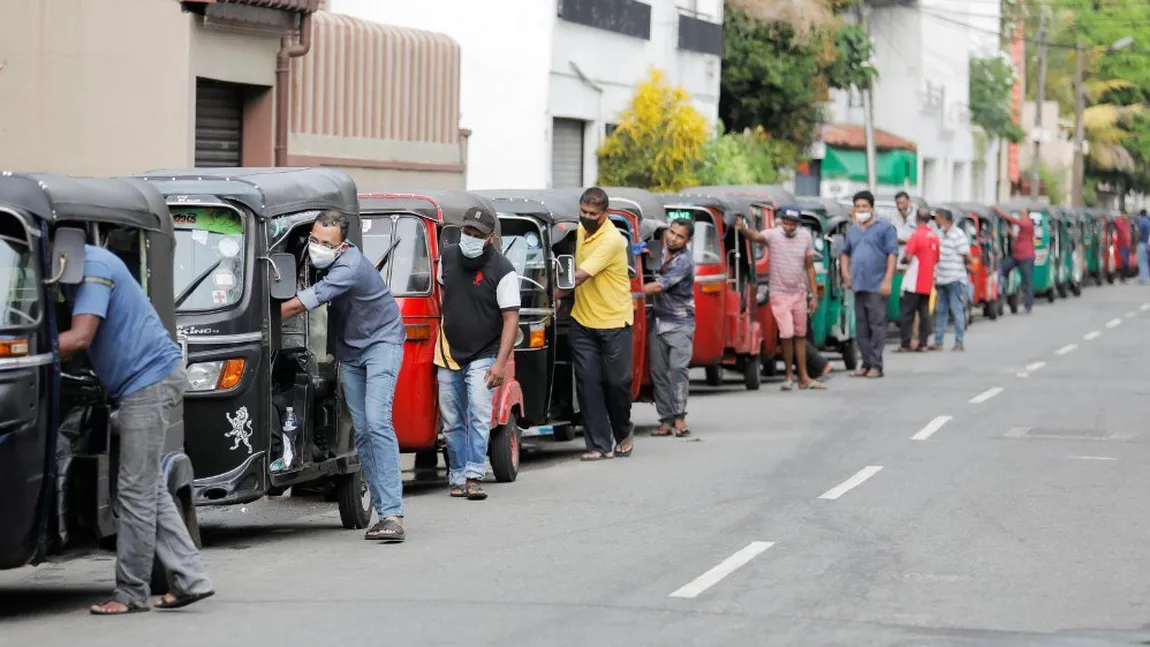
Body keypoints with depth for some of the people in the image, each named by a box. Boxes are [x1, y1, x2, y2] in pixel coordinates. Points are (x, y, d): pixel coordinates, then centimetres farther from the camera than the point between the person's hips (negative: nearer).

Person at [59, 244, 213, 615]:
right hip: (148, 381, 10)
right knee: (148, 490, 11)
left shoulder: (93, 266, -16)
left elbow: (79, 338, -24)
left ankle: (131, 594, -2)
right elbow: (82, 339, 15)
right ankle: (190, 580, 12)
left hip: (150, 381, -10)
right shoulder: (78, 268, 14)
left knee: (136, 491, -6)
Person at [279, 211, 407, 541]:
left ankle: (393, 514, -28)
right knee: (362, 432, 1)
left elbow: (298, 306, -28)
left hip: (381, 341, -8)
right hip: (349, 351, 8)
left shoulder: (349, 267, -28)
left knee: (377, 423, -22)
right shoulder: (317, 259, -4)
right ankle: (384, 512, 3)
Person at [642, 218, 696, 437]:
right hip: (658, 322, 7)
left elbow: (658, 287, -20)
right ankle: (666, 419, 3)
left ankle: (679, 417, -19)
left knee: (678, 367, -17)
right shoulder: (660, 251, 8)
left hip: (679, 323, -7)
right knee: (658, 370, 2)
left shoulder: (683, 262, -15)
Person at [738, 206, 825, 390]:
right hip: (780, 293, -4)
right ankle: (789, 375, 5)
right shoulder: (773, 235, -12)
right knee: (787, 334, -10)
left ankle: (804, 377, 17)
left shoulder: (805, 237, 0)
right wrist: (743, 229, -56)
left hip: (800, 293, 4)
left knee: (800, 335, 11)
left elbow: (810, 267, 6)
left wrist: (814, 295, 5)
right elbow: (756, 237, -33)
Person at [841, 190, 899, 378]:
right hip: (858, 285, 7)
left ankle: (876, 365, -9)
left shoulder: (884, 228, 1)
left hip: (876, 285, -7)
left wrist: (887, 280, -15)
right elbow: (846, 252, 31)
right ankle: (866, 363, 13)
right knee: (861, 327, 7)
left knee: (877, 325, -8)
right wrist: (845, 272, 14)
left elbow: (892, 254, -6)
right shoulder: (852, 230, 20)